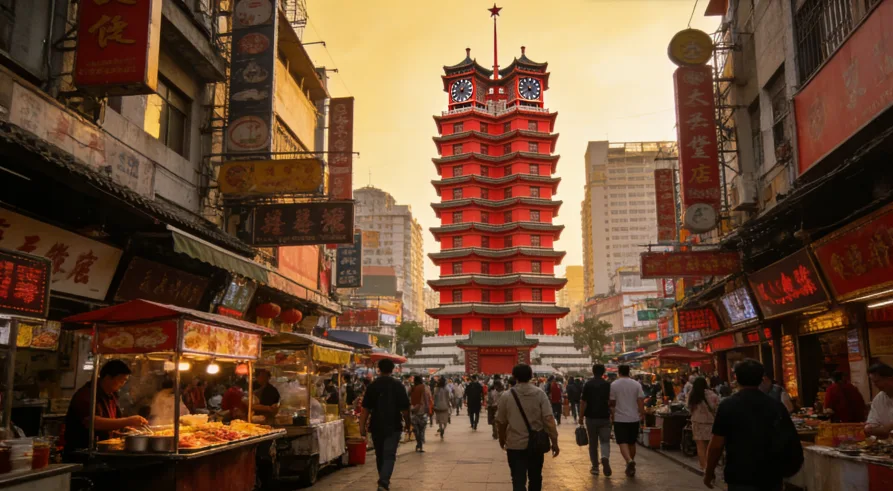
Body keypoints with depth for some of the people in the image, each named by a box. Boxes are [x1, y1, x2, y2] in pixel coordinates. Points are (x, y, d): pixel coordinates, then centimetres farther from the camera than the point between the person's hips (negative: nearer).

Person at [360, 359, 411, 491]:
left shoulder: (372, 385, 2)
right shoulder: (398, 385, -5)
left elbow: (366, 408, 0)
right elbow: (404, 408, -5)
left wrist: (362, 426, 3)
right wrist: (407, 423, 8)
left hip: (376, 426, 3)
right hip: (393, 426, -3)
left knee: (380, 455, 17)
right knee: (389, 456, -3)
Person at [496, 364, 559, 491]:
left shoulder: (506, 396, -5)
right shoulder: (540, 394, -5)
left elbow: (500, 422, 4)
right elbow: (549, 419, -11)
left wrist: (502, 439, 22)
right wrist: (554, 442, -4)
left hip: (515, 445, -2)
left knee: (518, 481, -1)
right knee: (535, 478, 20)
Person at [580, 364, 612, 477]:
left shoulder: (588, 385, -4)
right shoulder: (608, 385, -1)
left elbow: (583, 402, -7)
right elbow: (611, 402, 1)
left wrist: (581, 417, -1)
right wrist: (611, 414, 15)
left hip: (591, 417, 0)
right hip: (604, 418, 0)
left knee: (593, 443, 10)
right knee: (605, 441, 5)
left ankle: (595, 467, 13)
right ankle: (605, 458, -23)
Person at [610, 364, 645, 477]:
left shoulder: (614, 385, -6)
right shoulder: (637, 384, 1)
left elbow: (612, 402, 0)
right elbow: (641, 401, -3)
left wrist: (612, 412, 17)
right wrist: (642, 413, 7)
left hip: (620, 418, -3)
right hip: (634, 418, 3)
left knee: (622, 442, -5)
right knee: (632, 443, 15)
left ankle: (629, 460, -30)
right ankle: (630, 468, 24)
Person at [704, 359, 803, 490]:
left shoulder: (727, 405, -10)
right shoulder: (776, 405, 2)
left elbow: (717, 444, -9)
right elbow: (789, 442, 10)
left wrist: (709, 472, 4)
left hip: (741, 477, -4)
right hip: (772, 476, 5)